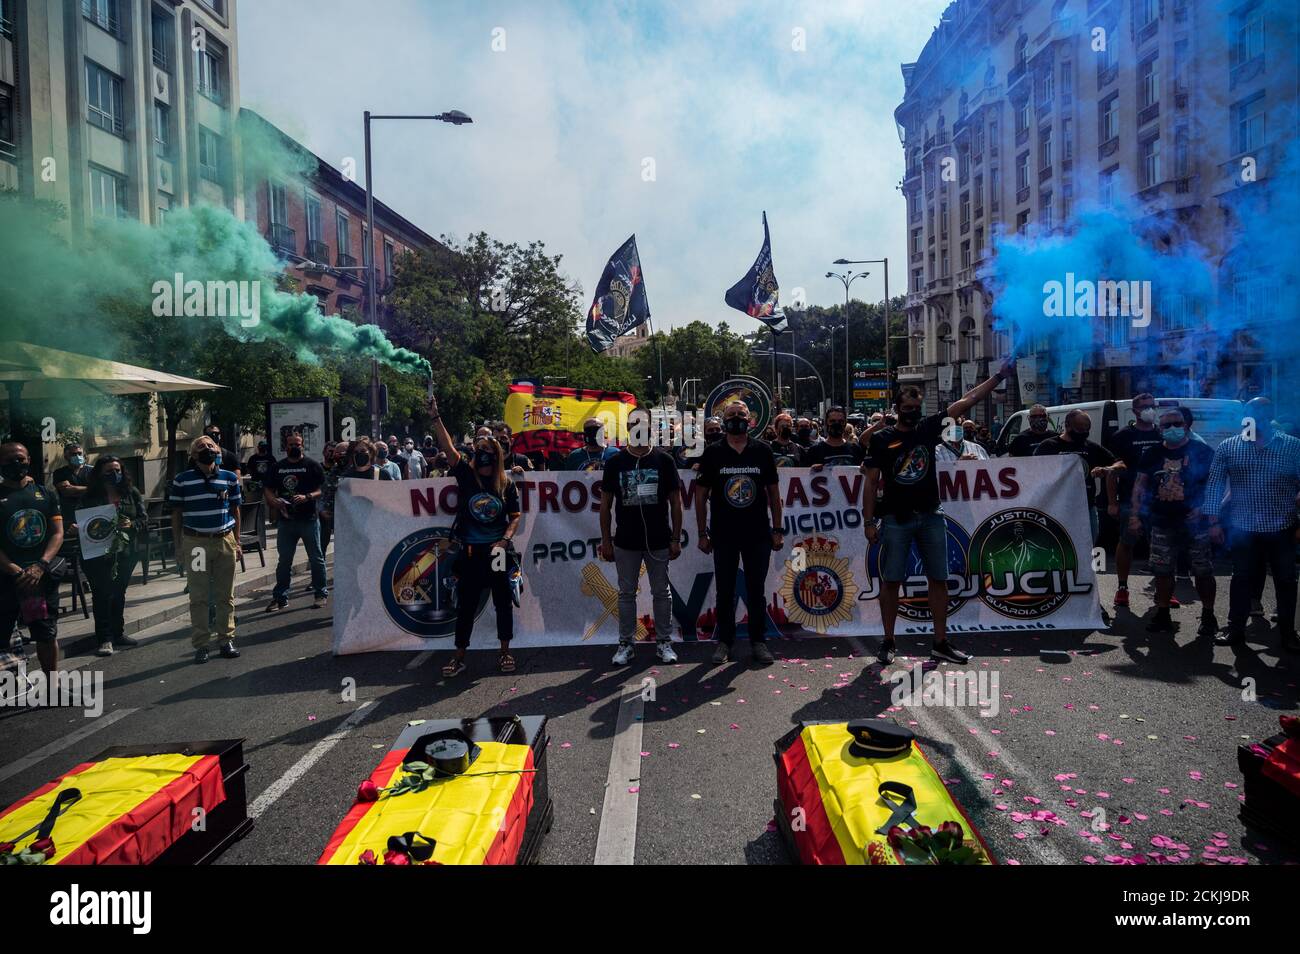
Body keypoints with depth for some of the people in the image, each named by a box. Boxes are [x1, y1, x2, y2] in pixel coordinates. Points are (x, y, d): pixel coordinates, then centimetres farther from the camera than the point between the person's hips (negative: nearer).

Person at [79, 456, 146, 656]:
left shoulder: (132, 493, 4)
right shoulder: (91, 497, -2)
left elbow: (144, 519, 3)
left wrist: (132, 524, -16)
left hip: (126, 553, 3)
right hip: (98, 555, -3)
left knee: (119, 594, 13)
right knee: (102, 595, -2)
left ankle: (118, 634, 25)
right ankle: (105, 639, 2)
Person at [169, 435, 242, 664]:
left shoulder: (230, 478, 4)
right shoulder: (181, 480, -1)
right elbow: (176, 514, 5)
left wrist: (237, 542, 9)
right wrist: (178, 547, 3)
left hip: (225, 541, 2)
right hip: (195, 542, -2)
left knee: (226, 595, 8)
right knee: (198, 597, 3)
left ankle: (226, 640, 18)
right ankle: (200, 645, 10)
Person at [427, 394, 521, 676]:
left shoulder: (506, 483, 1)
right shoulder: (466, 474, -1)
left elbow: (515, 516, 6)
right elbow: (448, 447, -13)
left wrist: (505, 539, -10)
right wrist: (435, 417, -22)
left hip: (498, 551, 1)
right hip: (471, 551, 0)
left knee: (503, 603, 8)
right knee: (466, 605, 6)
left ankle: (505, 653, 22)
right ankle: (459, 658, 15)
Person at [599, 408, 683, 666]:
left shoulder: (664, 461, 1)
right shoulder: (615, 462, 2)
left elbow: (675, 502, 3)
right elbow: (605, 504, 6)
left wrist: (676, 538, -1)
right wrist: (606, 540, 1)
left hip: (659, 541, 0)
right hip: (625, 542, 1)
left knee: (662, 593, 8)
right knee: (626, 594, 9)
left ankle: (664, 642, 20)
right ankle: (626, 644, 19)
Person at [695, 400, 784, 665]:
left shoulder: (762, 452, 4)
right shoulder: (713, 453, 1)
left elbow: (773, 492, 8)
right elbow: (701, 495, 3)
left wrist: (777, 529, 4)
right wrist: (702, 533, -1)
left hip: (758, 534, 1)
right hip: (723, 536, -1)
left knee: (757, 591, 8)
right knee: (725, 592, 8)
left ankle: (758, 641, 18)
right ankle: (724, 641, 19)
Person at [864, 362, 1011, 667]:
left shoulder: (929, 427, 7)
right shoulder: (881, 439, -1)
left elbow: (967, 400, 4)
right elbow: (871, 482, -3)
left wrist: (998, 376, -2)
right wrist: (868, 521, -8)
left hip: (931, 516, 3)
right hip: (896, 519, -3)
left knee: (938, 579, 5)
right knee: (890, 581, -1)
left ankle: (940, 644, 14)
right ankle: (888, 642, 11)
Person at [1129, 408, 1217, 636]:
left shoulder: (1202, 452, 0)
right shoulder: (1152, 454, 8)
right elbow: (1139, 486, 9)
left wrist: (1204, 508, -13)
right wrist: (1135, 516, 2)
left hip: (1195, 523, -3)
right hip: (1163, 524, 3)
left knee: (1203, 571, 2)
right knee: (1162, 571, 7)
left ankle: (1208, 616, 17)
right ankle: (1163, 615, 18)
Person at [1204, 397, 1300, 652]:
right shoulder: (1228, 448, 1)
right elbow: (1214, 485, 1)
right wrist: (1213, 521, -5)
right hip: (1243, 528, 0)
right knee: (1242, 580, 8)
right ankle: (1236, 630, 18)